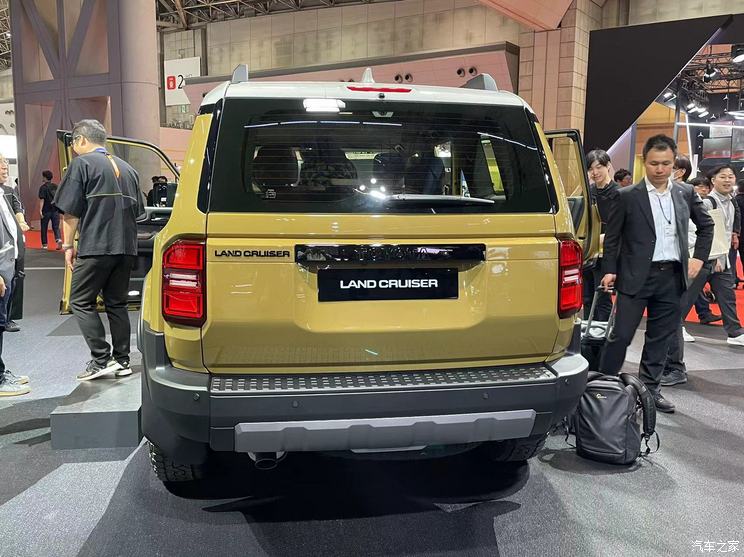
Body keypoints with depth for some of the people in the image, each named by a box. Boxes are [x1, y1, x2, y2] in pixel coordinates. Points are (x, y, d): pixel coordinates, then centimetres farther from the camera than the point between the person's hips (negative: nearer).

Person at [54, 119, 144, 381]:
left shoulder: (81, 163, -2)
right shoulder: (126, 168, 18)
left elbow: (70, 211, -7)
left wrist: (68, 245, 0)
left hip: (95, 247, -6)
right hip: (126, 247, 6)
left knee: (81, 302, 4)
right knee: (117, 303, 12)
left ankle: (102, 359, -2)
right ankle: (122, 360, 13)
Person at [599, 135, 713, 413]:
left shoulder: (686, 193, 7)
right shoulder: (628, 196, -4)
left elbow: (706, 225, 19)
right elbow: (612, 236, 0)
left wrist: (699, 257, 9)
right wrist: (610, 270, -4)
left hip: (672, 276, 4)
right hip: (636, 276, -4)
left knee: (661, 337, 11)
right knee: (621, 335, -4)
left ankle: (649, 388, 23)